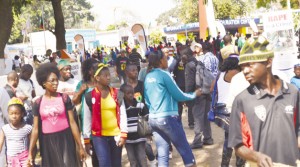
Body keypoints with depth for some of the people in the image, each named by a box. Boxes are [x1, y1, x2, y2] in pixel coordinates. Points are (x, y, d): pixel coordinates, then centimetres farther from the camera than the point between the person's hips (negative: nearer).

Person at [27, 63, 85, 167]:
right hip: (48, 142, 1)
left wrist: (80, 146, -4)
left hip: (65, 139, -1)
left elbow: (72, 123, -3)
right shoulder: (38, 103, 0)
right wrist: (30, 152, -2)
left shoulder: (64, 98, -3)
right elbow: (35, 129, 2)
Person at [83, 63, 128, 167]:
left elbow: (123, 114, 3)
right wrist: (86, 139, 4)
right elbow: (87, 119, 2)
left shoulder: (116, 93, 3)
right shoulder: (90, 96, -4)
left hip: (115, 135, 3)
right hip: (99, 136, -2)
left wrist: (123, 134, -3)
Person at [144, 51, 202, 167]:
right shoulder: (164, 74, -10)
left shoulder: (148, 77, 10)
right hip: (167, 117, -7)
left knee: (162, 155, 8)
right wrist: (194, 94, 8)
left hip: (153, 119, 7)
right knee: (185, 150, 6)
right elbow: (178, 95, -7)